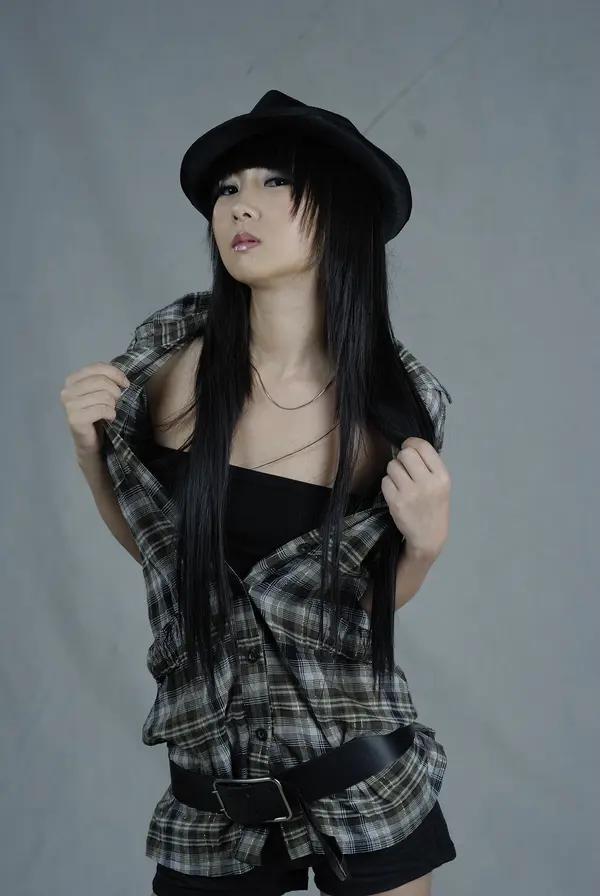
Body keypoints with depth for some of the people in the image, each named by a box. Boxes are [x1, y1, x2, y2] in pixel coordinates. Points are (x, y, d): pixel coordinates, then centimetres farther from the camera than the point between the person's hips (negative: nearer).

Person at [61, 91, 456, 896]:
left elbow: (376, 597, 4)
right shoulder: (173, 354, -8)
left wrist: (427, 539, -15)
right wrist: (90, 442, -8)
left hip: (364, 780, -1)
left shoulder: (399, 400, -10)